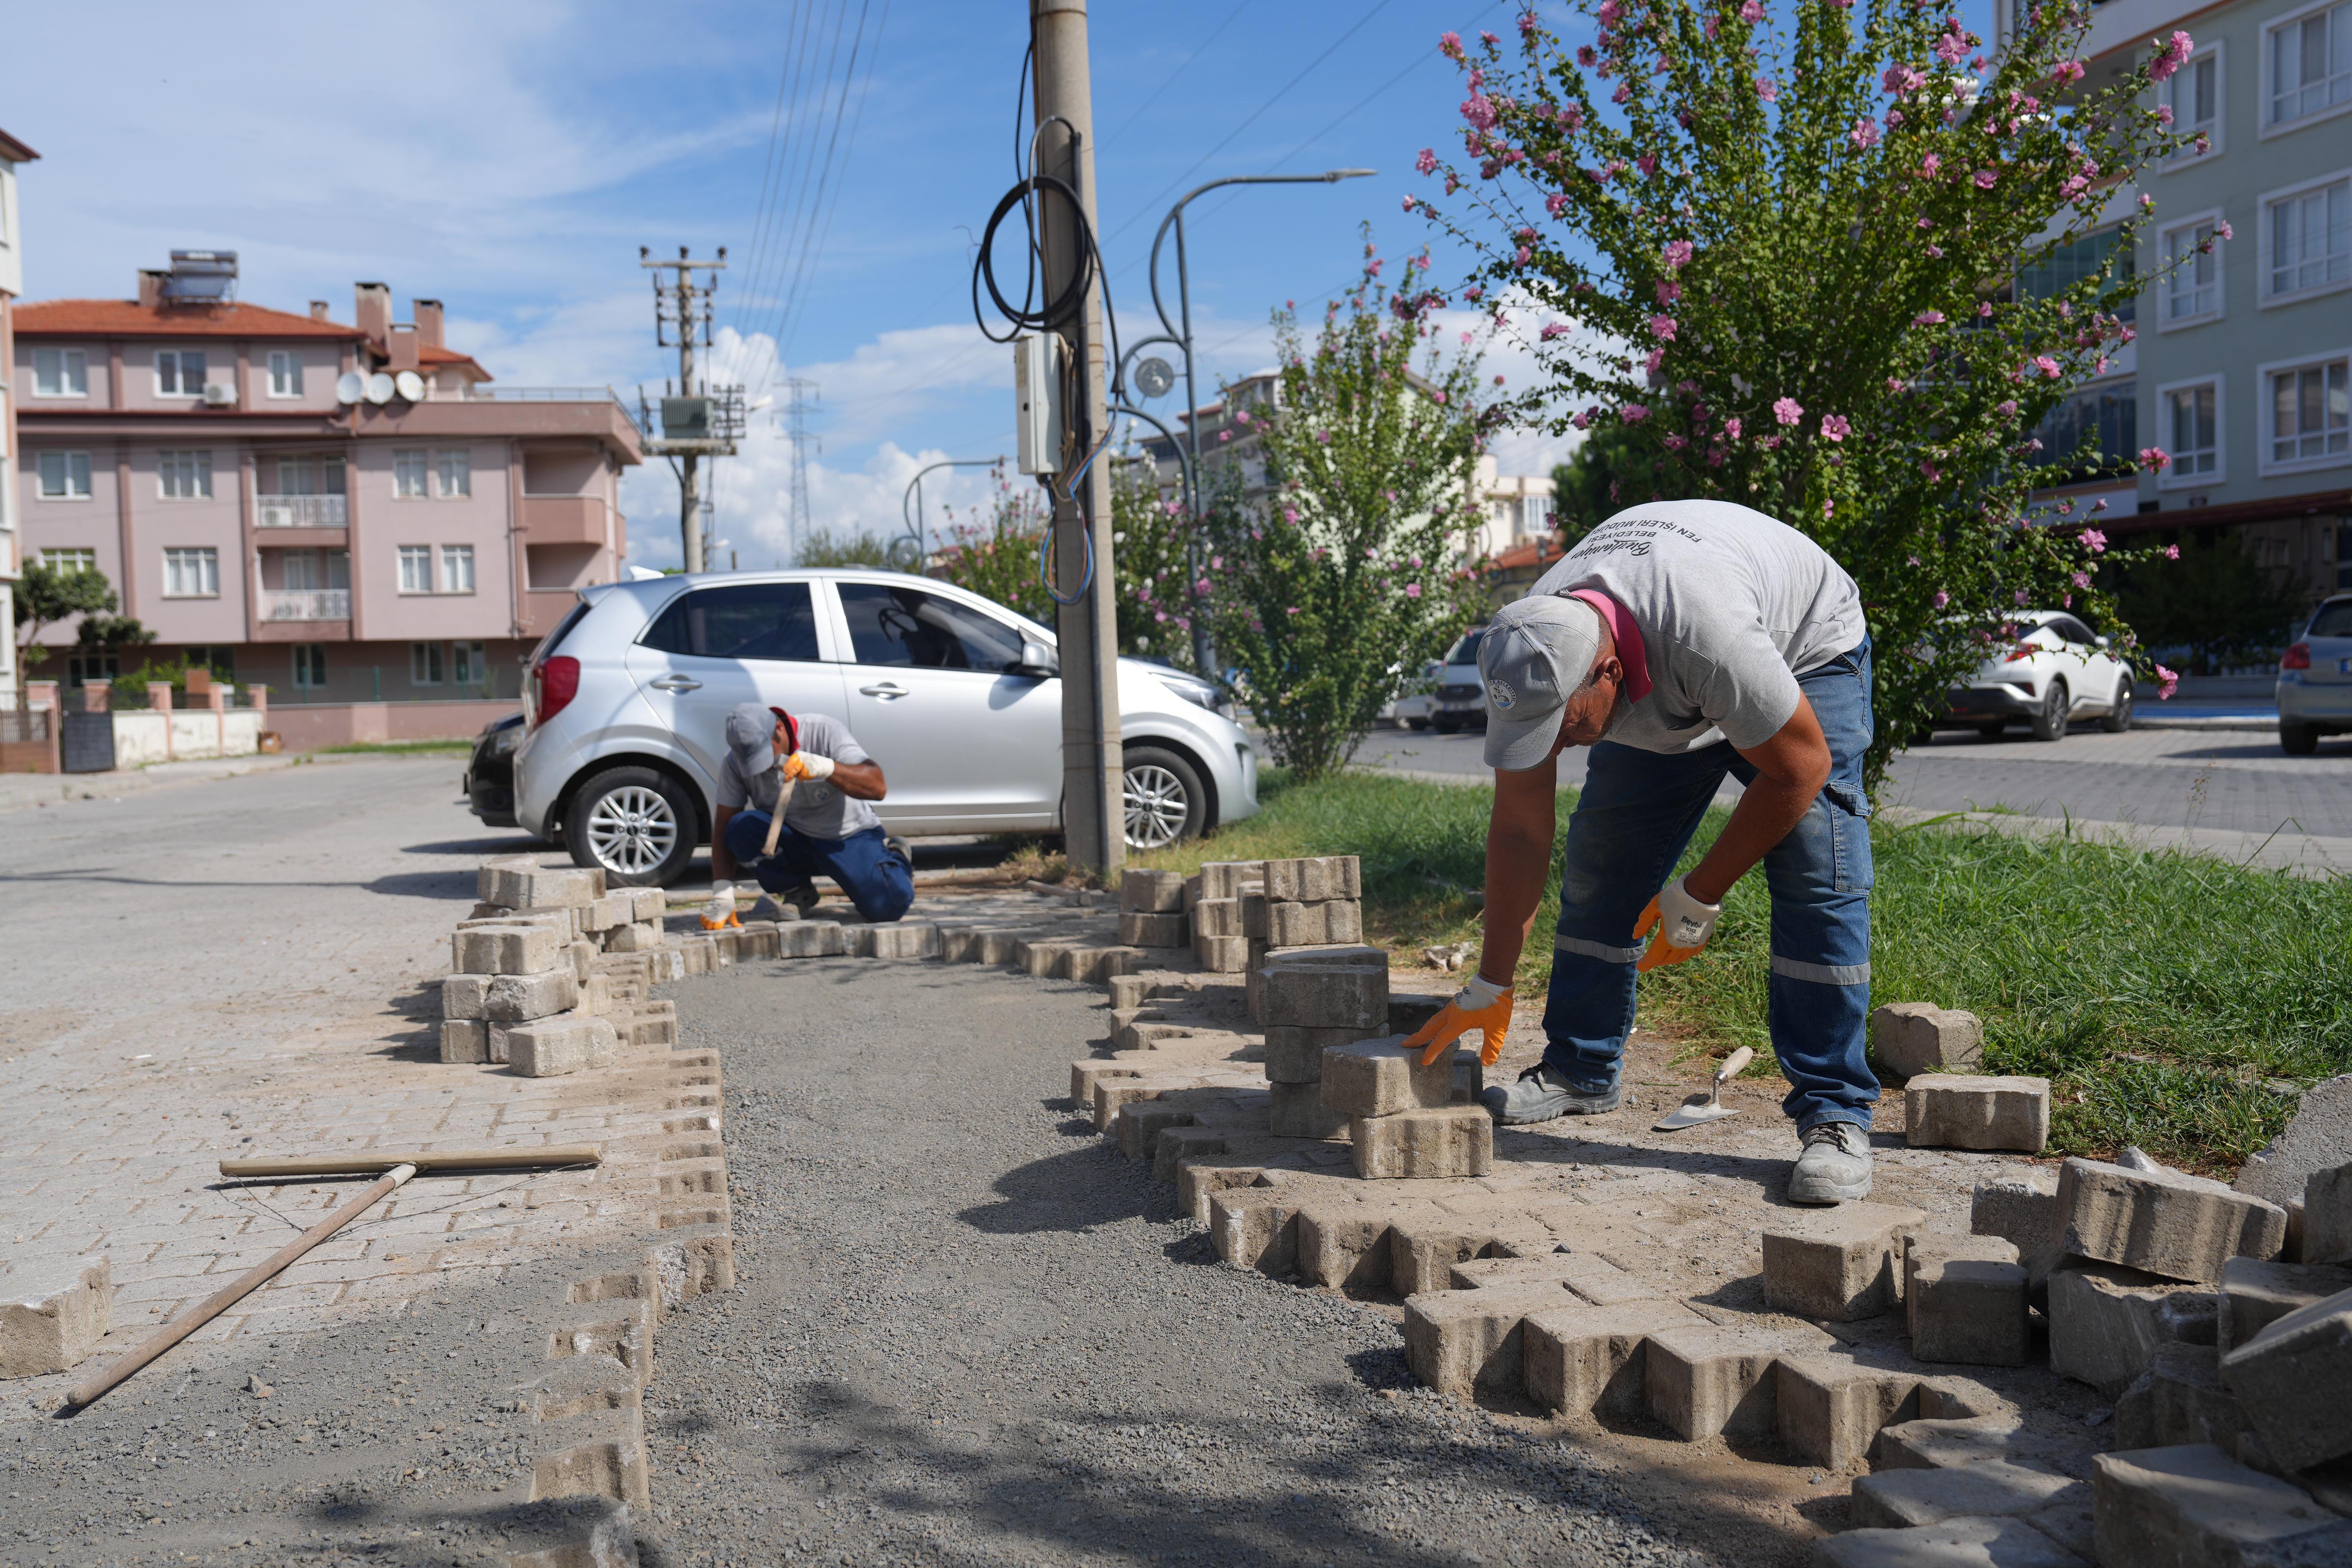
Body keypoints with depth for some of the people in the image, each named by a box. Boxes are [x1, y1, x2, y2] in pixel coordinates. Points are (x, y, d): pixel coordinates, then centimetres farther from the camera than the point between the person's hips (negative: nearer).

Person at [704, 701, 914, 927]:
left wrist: (825, 767, -47)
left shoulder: (823, 731, -21)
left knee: (887, 907, -25)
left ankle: (895, 857, 13)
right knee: (741, 828, -27)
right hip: (793, 840, 3)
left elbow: (877, 787, -30)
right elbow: (723, 829, -10)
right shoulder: (736, 762, -12)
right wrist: (722, 894, -22)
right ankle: (794, 894, 1)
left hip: (848, 838, -3)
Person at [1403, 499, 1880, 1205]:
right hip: (1664, 698, 5)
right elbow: (1518, 830, -16)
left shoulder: (1708, 636, -46)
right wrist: (1489, 988, -14)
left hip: (1805, 651, -5)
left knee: (1818, 881, -20)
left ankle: (1833, 1116, -13)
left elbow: (1800, 767, -30)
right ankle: (1581, 1073, 13)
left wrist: (1697, 897, -24)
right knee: (1598, 862, -2)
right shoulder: (1529, 656, -27)